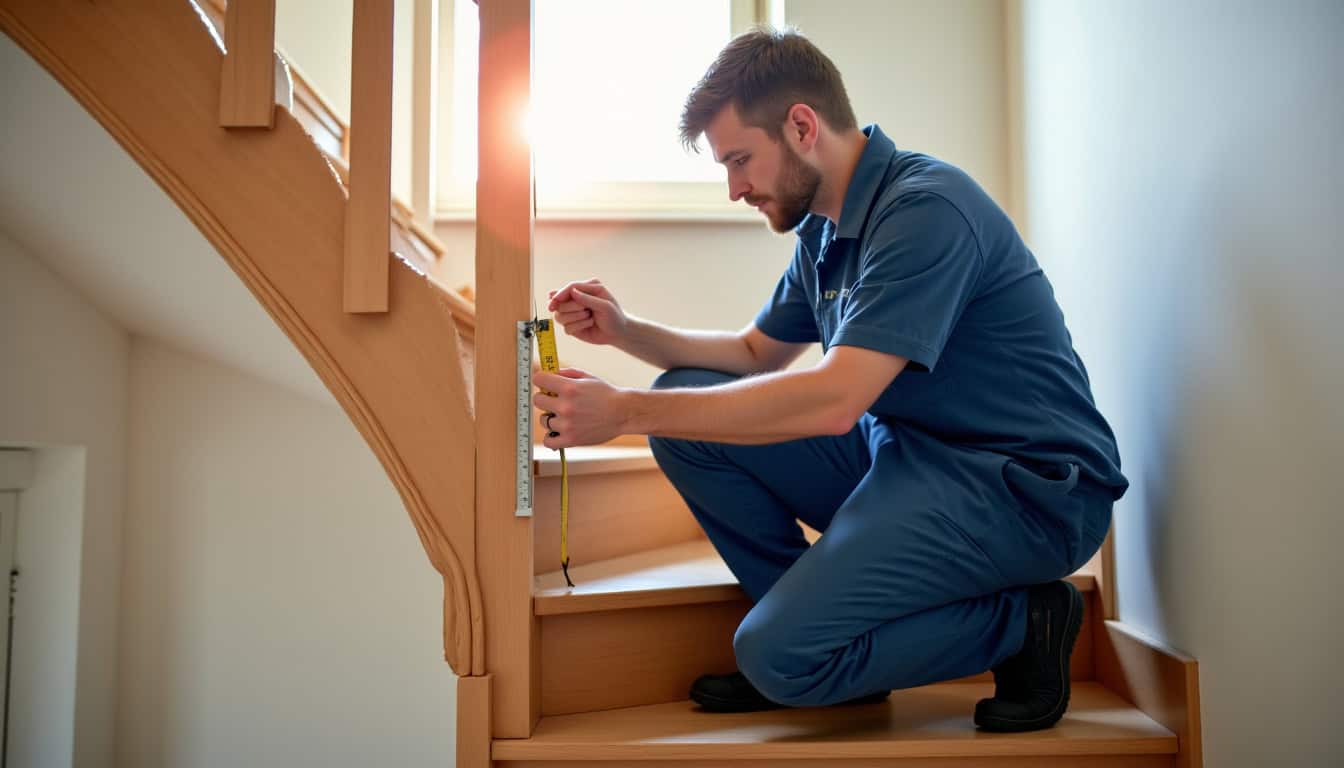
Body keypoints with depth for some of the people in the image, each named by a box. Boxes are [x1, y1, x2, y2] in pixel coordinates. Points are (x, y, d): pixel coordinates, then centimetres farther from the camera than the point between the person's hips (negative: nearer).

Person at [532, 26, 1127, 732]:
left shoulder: (925, 210, -20)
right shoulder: (825, 228, 9)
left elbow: (833, 400, -29)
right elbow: (756, 353, 20)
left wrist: (626, 411, -25)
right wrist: (623, 329, 5)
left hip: (1026, 487, -9)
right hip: (904, 453, 9)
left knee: (782, 656, -23)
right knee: (685, 406, -2)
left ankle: (1019, 623, -1)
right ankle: (811, 608, 5)